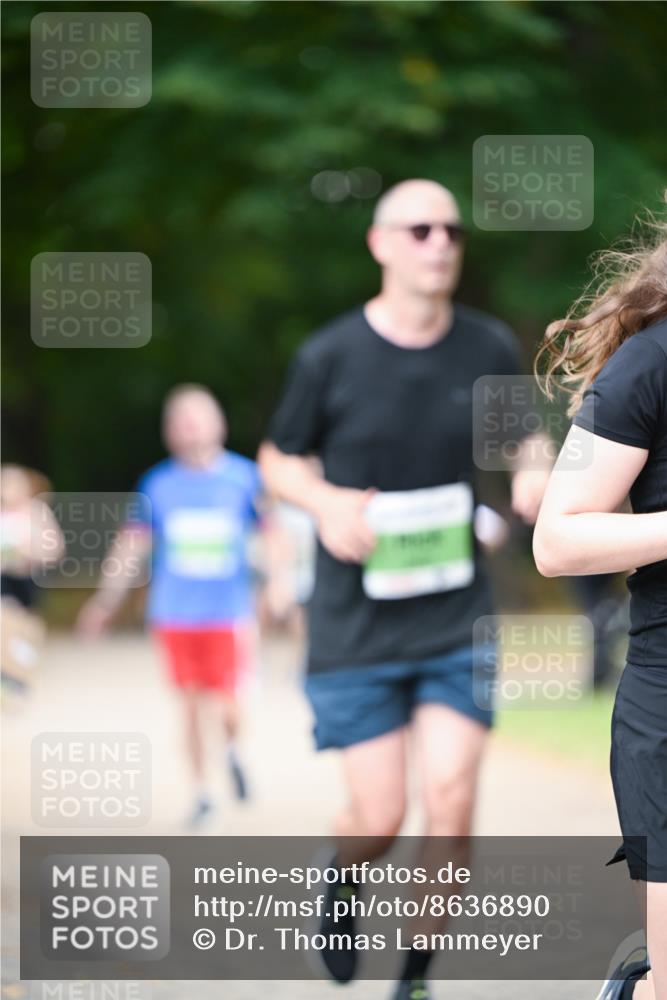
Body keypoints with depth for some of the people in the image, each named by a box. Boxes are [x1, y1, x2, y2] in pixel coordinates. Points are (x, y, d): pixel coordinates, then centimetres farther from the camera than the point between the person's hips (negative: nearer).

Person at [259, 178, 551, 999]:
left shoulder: (490, 348, 0)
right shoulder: (331, 356, -7)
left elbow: (522, 440, 15)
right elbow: (277, 461, 5)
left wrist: (533, 477, -9)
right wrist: (327, 502, -16)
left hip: (459, 623, 2)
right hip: (355, 626, -2)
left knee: (451, 798, -9)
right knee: (378, 817, -1)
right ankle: (342, 874, 37)